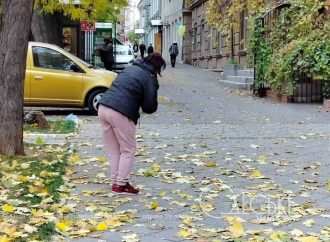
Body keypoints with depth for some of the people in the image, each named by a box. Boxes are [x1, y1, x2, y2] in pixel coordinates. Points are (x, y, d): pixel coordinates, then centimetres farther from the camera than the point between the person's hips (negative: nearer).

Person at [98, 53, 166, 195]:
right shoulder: (149, 78, -3)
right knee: (128, 150, 7)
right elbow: (150, 107, -3)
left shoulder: (130, 69, 20)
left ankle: (115, 181, 21)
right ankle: (121, 184, 7)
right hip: (120, 113, -7)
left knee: (113, 150, 17)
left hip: (103, 107, 8)